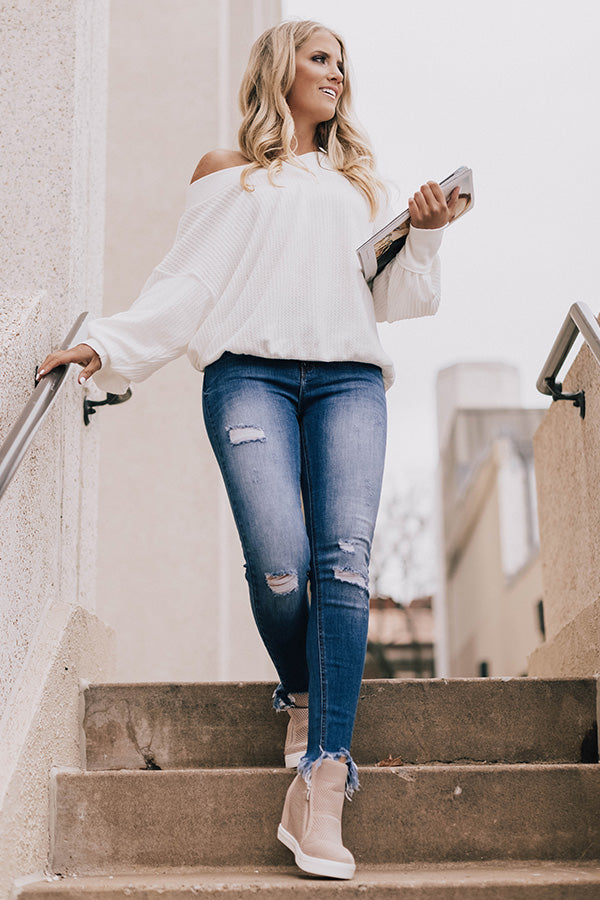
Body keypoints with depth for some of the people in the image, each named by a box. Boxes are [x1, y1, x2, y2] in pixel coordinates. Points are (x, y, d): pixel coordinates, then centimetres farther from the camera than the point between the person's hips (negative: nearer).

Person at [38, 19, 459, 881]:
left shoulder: (361, 183, 30)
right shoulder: (229, 173, 22)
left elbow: (389, 298, 26)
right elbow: (185, 285, 14)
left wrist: (425, 235, 9)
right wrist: (107, 345, 2)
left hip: (348, 377, 2)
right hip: (251, 368, -2)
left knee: (344, 557, -19)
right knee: (278, 562, -22)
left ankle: (320, 792, -24)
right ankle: (302, 697, 10)